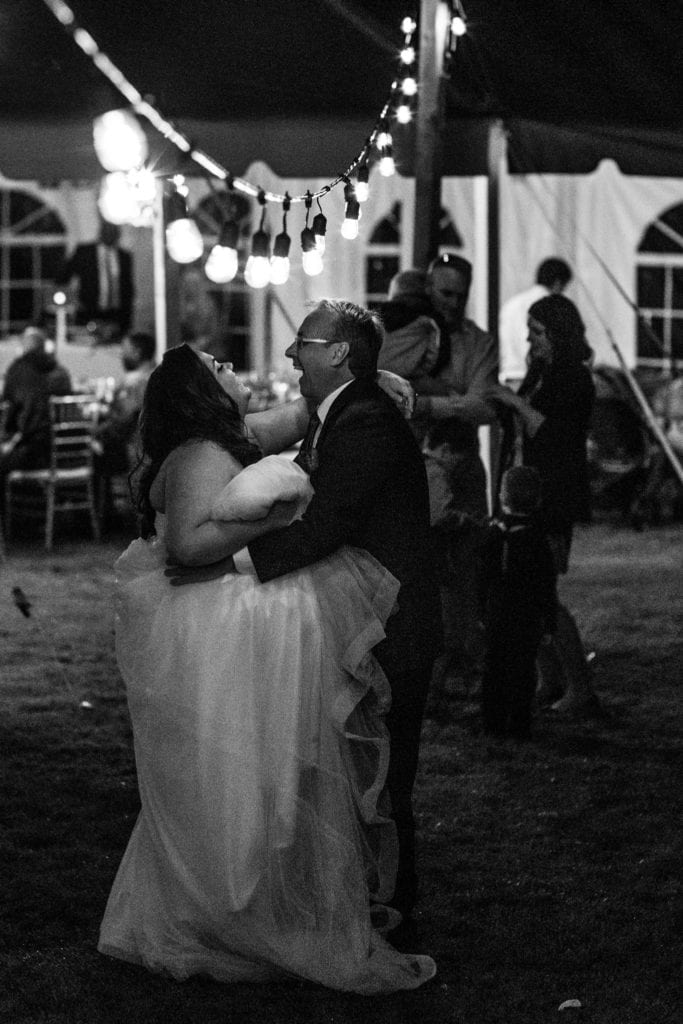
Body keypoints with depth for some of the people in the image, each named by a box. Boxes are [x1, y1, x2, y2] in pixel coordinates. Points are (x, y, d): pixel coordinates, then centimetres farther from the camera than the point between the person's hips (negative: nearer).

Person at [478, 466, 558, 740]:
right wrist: (549, 624, 0)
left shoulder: (492, 533, 0)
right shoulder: (537, 539, -9)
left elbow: (481, 579, 6)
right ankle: (519, 725, 3)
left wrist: (482, 613, 15)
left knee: (494, 669, 10)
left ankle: (493, 724, 12)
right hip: (527, 619, -3)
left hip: (495, 617, 3)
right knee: (522, 671, 3)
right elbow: (547, 586, -6)